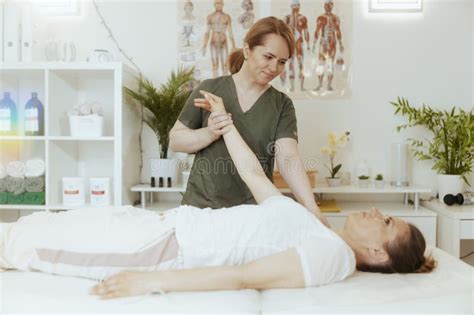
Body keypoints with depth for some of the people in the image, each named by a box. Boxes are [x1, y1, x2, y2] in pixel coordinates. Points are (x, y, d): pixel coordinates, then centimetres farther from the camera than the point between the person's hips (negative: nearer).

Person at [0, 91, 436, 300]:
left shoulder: (332, 253, -16)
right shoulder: (310, 226, 11)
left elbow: (245, 276, -26)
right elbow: (254, 173, 17)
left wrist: (154, 280, -29)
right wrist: (224, 121, 21)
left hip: (168, 248, -7)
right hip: (166, 223, 8)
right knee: (42, 227, 17)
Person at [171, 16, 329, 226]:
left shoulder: (282, 105, 0)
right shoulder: (209, 89, -1)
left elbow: (288, 159, -12)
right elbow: (175, 140, 3)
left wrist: (312, 210, -27)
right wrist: (209, 134, -17)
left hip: (255, 212, 0)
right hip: (202, 205, 0)